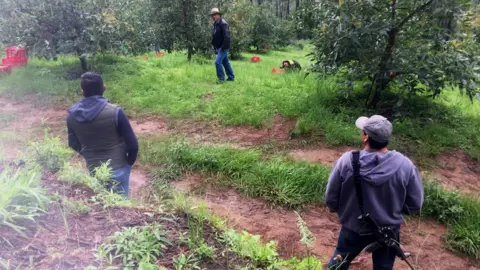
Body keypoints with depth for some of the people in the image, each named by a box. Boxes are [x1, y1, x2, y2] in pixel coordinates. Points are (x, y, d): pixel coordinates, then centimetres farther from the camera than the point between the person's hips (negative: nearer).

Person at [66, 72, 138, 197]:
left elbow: (74, 145, 7)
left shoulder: (72, 116, -7)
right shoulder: (115, 112, -20)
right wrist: (130, 161, 5)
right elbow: (132, 143, -14)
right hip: (118, 168, -3)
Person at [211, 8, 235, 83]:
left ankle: (221, 78, -5)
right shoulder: (215, 24, 12)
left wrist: (223, 47, -24)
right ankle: (231, 77, 24)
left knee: (218, 61, -14)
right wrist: (215, 47, 15)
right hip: (218, 48, 9)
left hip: (223, 47, -9)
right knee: (226, 62, 14)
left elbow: (227, 36, -24)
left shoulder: (223, 23, -16)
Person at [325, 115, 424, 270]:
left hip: (354, 228, 0)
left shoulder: (347, 161, -24)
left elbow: (331, 199, -12)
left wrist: (340, 209, 11)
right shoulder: (404, 165, -22)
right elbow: (415, 205, -9)